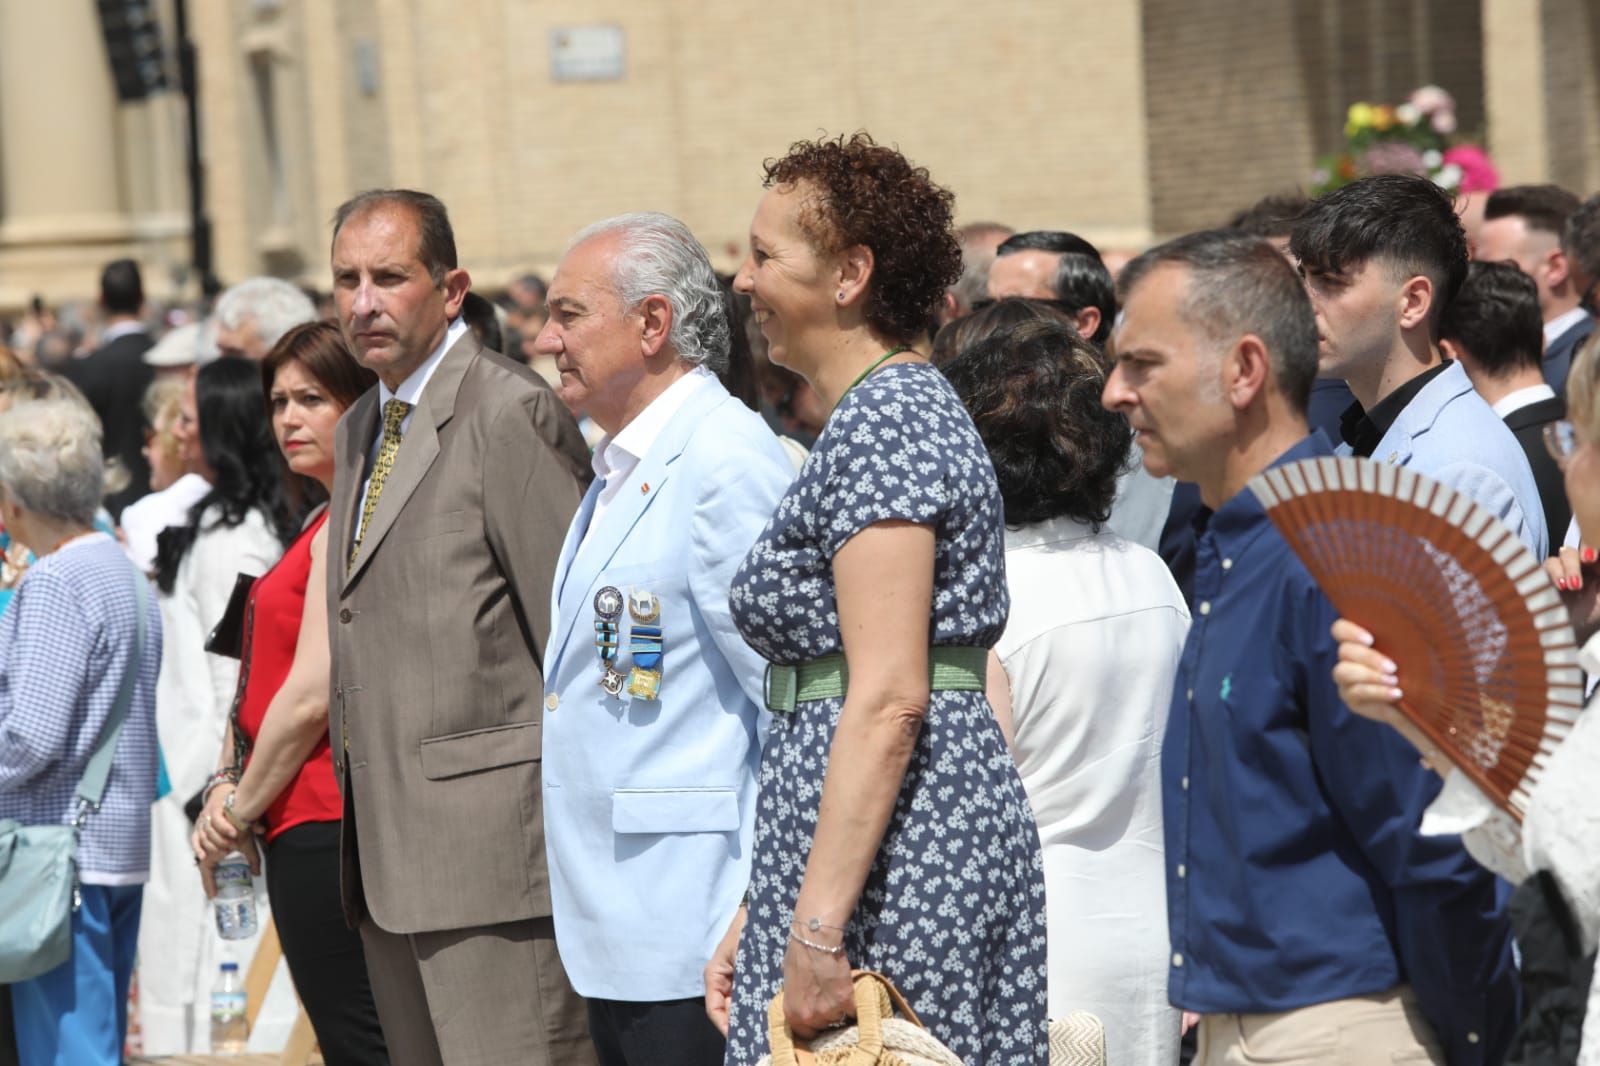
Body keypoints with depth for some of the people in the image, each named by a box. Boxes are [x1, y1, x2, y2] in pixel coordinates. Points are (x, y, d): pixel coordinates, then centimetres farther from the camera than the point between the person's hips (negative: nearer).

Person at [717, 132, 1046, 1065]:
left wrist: (816, 927, -24)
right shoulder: (905, 405, 18)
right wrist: (760, 916, 19)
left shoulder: (880, 424, -13)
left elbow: (886, 700, -21)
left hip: (894, 843, -10)